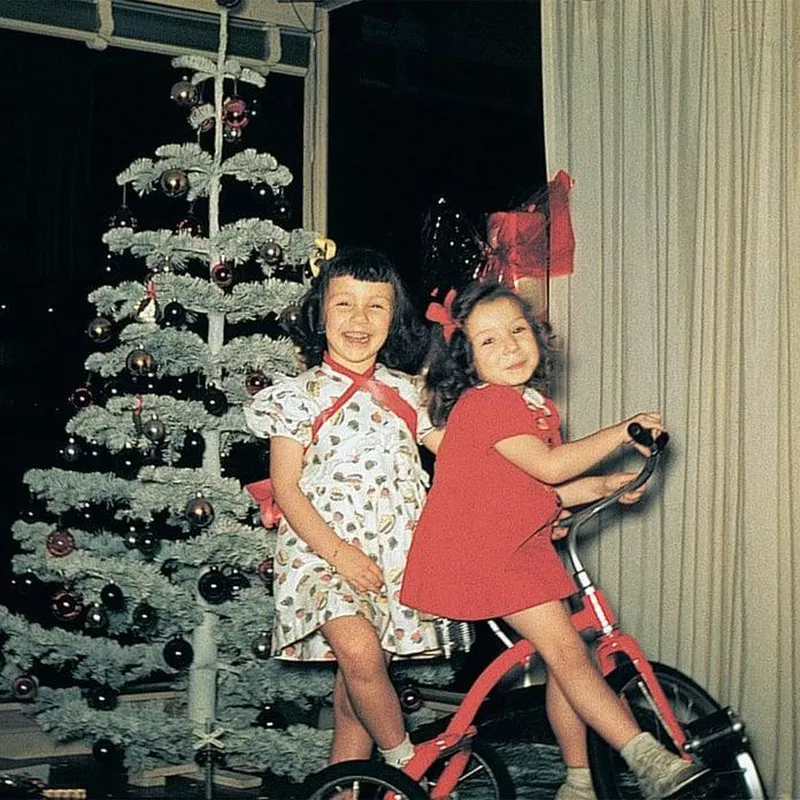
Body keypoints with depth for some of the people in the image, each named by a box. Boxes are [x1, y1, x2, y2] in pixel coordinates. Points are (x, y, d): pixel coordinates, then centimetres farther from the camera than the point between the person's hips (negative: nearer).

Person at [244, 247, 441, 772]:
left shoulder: (403, 391, 12)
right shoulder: (300, 395, 0)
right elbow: (286, 489, -4)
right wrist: (337, 553, -15)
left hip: (392, 556, 4)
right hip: (321, 551, -4)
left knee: (355, 688, 5)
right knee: (359, 651, -26)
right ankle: (405, 760, -6)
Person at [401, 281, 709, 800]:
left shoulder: (540, 409, 15)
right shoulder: (484, 402, -15)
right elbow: (548, 466, -21)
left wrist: (604, 486, 6)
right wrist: (621, 433, -12)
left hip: (524, 546, 9)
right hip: (478, 550, -9)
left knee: (566, 658, 5)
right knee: (566, 649, -15)